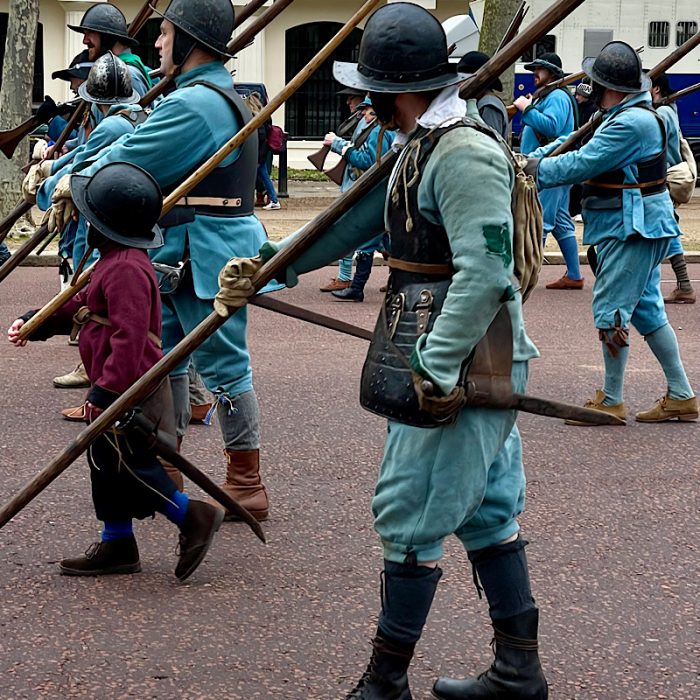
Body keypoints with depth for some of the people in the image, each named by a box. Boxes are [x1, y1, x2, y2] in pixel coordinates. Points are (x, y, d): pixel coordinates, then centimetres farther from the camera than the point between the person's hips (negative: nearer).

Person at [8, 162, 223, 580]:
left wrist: (106, 392, -26)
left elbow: (129, 338, -26)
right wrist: (34, 323, 17)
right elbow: (81, 305, 24)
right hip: (120, 387, 11)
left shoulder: (126, 269, -22)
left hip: (129, 390, -11)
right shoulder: (116, 263, 13)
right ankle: (117, 546, 22)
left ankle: (194, 518, 2)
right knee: (107, 463, 15)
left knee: (128, 464, -6)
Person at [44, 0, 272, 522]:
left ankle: (247, 486, 4)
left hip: (206, 257, -11)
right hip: (178, 257, 11)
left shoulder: (194, 103, -19)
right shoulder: (218, 97, 17)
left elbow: (130, 163, -17)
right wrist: (79, 180, 8)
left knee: (224, 364, -4)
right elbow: (136, 148, 16)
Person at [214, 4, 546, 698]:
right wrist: (265, 264, 12)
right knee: (485, 509, 15)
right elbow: (350, 224, 17)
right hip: (469, 364, 10)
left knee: (408, 515, -3)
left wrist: (434, 367, -26)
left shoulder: (464, 153, -20)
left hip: (459, 361, -10)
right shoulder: (417, 148, 13)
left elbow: (484, 272, -25)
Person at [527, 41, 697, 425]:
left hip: (633, 230, -11)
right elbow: (577, 141, 12)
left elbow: (581, 164, -23)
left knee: (610, 309, -4)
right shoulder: (625, 115, 12)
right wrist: (535, 158, 1)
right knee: (646, 308, 13)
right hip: (637, 226, 11)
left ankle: (611, 401, 5)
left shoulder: (632, 123, -22)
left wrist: (536, 171, -13)